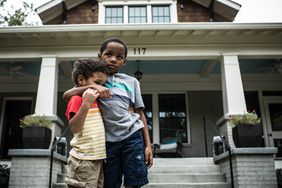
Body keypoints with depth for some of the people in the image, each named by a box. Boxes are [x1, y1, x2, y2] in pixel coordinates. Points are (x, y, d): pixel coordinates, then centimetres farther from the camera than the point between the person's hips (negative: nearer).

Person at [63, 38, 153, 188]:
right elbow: (66, 95, -4)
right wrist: (93, 86, -19)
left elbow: (140, 113, 10)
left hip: (132, 136, 0)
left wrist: (148, 145, 4)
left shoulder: (131, 81, 11)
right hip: (108, 141, 0)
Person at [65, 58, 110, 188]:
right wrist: (86, 103, -30)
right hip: (84, 161, -9)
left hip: (98, 159, 9)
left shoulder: (95, 101, 16)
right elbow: (74, 128, -21)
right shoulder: (77, 99, -10)